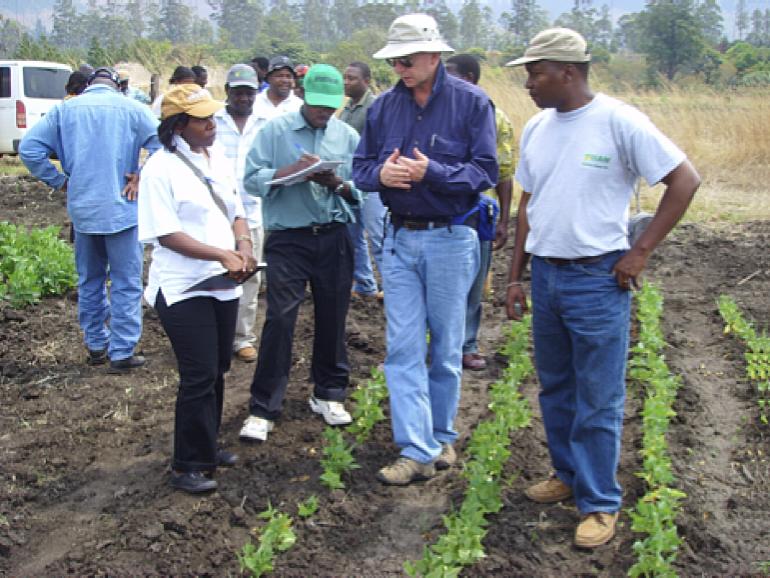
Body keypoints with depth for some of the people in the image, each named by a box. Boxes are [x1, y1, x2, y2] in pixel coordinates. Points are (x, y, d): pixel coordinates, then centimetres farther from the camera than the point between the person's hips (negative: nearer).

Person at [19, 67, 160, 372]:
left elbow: (29, 148, 0)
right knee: (126, 283, 4)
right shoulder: (131, 108, -4)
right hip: (121, 208, -3)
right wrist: (141, 178, -4)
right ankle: (122, 353, 5)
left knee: (90, 280, 18)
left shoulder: (65, 109, 4)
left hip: (82, 209, 3)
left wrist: (59, 181, 6)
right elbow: (161, 144, -13)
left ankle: (96, 345, 27)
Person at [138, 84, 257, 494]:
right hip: (184, 289, -7)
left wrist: (244, 244, -5)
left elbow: (236, 213, 16)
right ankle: (187, 466, 9)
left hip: (223, 285, 7)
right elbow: (167, 234, -17)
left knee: (216, 372, 15)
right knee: (199, 378, -4)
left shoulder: (218, 159, 9)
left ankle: (205, 448, 31)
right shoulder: (161, 168, -13)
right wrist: (223, 255, -23)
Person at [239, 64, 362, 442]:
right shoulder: (275, 131, 1)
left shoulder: (348, 136, 8)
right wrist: (290, 171, -19)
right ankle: (263, 408, 2)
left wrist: (338, 184, -16)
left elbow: (362, 190, 4)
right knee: (279, 319, -7)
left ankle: (328, 393, 28)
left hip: (334, 238, 3)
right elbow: (252, 179, -6)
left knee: (333, 318, 10)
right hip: (288, 238, -3)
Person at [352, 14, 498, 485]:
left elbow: (485, 173, -12)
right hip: (400, 239, 4)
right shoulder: (384, 106, 4)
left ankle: (442, 437, 27)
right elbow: (361, 167, 7)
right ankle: (417, 451, 4)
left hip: (450, 240, -3)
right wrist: (381, 173, -16)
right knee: (404, 349, 0)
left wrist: (431, 172, -26)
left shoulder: (471, 102, -8)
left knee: (445, 348, 9)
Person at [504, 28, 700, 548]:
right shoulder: (537, 128, 7)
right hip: (545, 274, 7)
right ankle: (568, 474, 35)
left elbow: (685, 179, -11)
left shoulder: (619, 122, -13)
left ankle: (600, 503, 13)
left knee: (597, 399, 1)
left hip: (597, 279, -6)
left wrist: (641, 252, -12)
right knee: (555, 388, 18)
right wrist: (516, 275, 14)